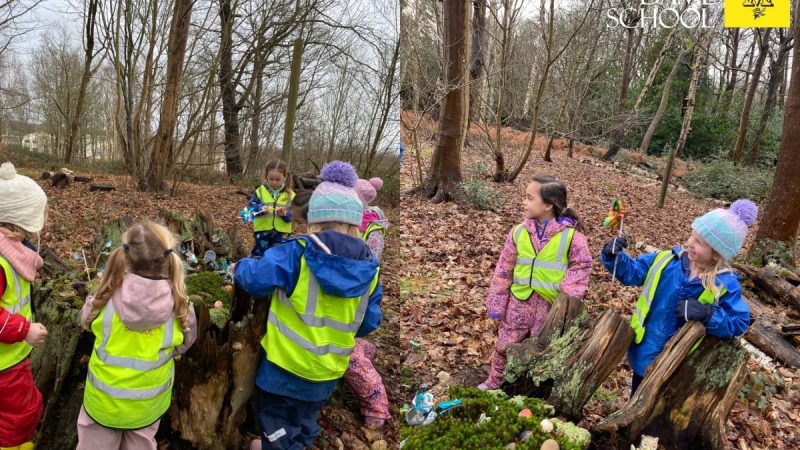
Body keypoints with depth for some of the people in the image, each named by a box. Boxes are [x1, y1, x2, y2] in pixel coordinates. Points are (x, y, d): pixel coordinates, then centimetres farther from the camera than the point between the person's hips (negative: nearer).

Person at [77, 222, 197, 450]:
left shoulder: (108, 296, -20)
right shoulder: (179, 304, -21)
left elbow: (86, 320, 2)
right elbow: (184, 344, -3)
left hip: (103, 400, 0)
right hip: (148, 404, 0)